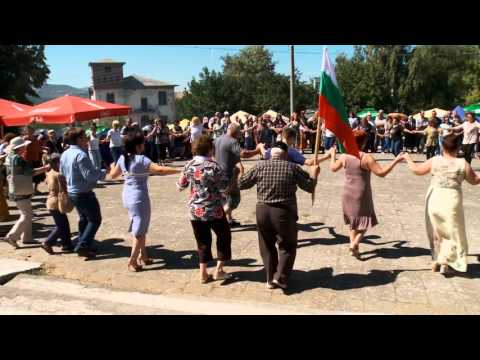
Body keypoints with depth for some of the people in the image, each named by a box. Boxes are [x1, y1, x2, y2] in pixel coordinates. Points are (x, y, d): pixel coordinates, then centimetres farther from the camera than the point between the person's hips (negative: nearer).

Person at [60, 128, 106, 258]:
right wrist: (102, 173, -11)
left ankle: (82, 245, 28)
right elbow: (89, 175, -26)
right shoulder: (80, 154, -22)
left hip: (71, 192, 9)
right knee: (95, 219, 2)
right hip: (84, 193, -9)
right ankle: (83, 245, -5)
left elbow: (62, 173, 16)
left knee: (83, 218, 22)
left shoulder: (65, 154, 6)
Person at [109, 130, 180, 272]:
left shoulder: (122, 158, 1)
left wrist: (113, 166, 36)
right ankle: (132, 262, 12)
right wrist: (181, 170, -30)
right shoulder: (141, 160, -21)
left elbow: (112, 175, 15)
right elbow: (160, 170, -32)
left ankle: (143, 256, 29)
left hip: (128, 196, 8)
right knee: (140, 230, 6)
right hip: (139, 198, -8)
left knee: (140, 228, 21)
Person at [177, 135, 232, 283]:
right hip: (213, 210, -4)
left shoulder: (189, 165, -2)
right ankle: (219, 270, 16)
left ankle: (203, 274, 19)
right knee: (224, 236, 17)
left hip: (195, 210, 4)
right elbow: (225, 187, -15)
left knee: (202, 241, 16)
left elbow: (181, 185, 8)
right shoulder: (213, 166, -15)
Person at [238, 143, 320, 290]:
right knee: (287, 246, 17)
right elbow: (310, 187, 2)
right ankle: (280, 277, 8)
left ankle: (270, 279, 23)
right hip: (284, 213, -2)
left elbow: (241, 184, 5)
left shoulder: (260, 166, -2)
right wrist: (313, 174, 20)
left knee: (267, 246, 19)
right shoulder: (292, 168, -6)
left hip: (263, 211, 2)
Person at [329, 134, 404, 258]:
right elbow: (381, 173, -19)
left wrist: (333, 155, 30)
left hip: (348, 194, 5)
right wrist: (396, 161, -13)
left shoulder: (344, 157, -4)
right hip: (361, 195, -5)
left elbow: (333, 168, 14)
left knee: (353, 220, 21)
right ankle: (355, 243, -11)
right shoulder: (366, 158, -18)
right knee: (364, 221, 9)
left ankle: (354, 246, 22)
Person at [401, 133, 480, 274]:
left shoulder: (434, 161, -4)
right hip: (451, 202, -2)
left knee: (436, 232, 19)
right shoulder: (463, 163, -8)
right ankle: (445, 262, 8)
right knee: (452, 233, 13)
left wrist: (407, 158, 23)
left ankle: (436, 260, 27)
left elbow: (416, 170, 8)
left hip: (434, 200, 2)